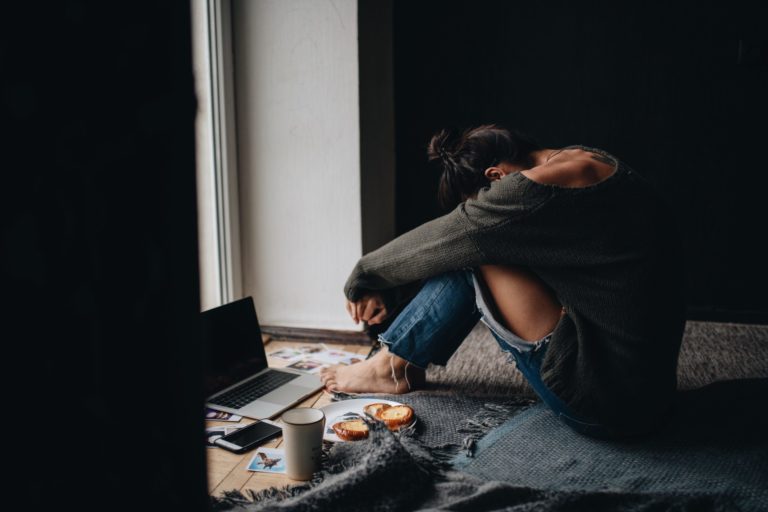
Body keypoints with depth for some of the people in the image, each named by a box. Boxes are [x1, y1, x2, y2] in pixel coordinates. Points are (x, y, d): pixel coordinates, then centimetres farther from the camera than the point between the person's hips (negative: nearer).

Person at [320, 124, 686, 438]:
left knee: (471, 251, -6)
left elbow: (438, 242, -8)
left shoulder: (544, 188, -20)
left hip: (606, 405, -9)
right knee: (467, 249, 10)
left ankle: (394, 367, 11)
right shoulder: (588, 161, 9)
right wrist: (391, 293, 17)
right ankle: (401, 363, 19)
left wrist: (363, 277, 9)